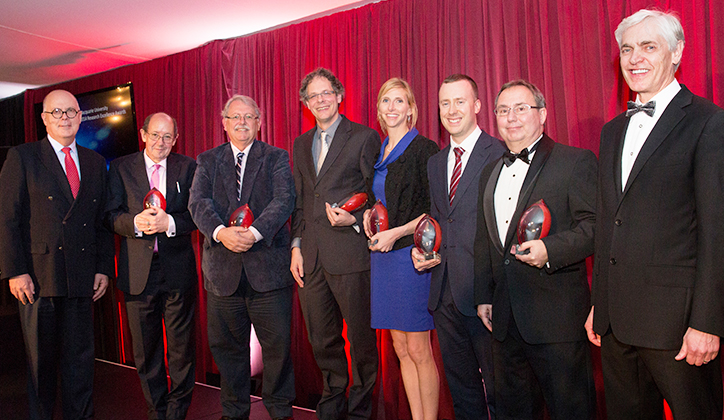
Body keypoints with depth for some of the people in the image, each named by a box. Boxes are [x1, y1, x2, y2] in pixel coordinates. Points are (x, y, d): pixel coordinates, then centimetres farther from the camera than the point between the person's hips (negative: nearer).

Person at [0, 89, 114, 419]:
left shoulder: (95, 162, 12)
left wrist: (103, 268, 6)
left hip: (82, 278, 3)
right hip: (38, 278, -3)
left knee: (80, 358, 10)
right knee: (40, 359, 10)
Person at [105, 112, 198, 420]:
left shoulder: (188, 167, 5)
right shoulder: (121, 168, 7)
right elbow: (110, 215, 0)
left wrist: (169, 222, -19)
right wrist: (136, 222, -19)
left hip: (178, 270, -1)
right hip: (138, 271, 1)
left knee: (181, 347, 6)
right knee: (145, 349, 11)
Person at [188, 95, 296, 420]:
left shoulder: (277, 158, 6)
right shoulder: (207, 161, 12)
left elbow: (284, 200, -9)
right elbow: (198, 202, -3)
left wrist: (255, 232, -24)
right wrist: (220, 231, -22)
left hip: (268, 264, -2)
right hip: (223, 268, 2)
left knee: (278, 342, 3)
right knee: (226, 344, 11)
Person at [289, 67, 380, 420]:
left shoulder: (364, 137, -1)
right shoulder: (301, 144, 16)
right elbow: (299, 200, 18)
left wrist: (354, 219, -17)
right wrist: (296, 246, 11)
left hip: (350, 254, -5)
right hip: (311, 258, 6)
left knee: (361, 338, 5)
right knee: (322, 339, 16)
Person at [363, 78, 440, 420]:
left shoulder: (424, 149, -6)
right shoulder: (379, 152, 15)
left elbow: (436, 209, -11)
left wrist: (395, 233, -16)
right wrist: (370, 213, 5)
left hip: (411, 255, -7)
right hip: (382, 256, 7)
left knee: (419, 351, 0)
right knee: (401, 349, 12)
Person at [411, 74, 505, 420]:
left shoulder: (499, 154, -8)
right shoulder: (435, 162, 15)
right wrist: (421, 249, 3)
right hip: (444, 291, 7)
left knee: (498, 388, 7)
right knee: (460, 386, 19)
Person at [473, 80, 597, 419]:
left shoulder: (576, 162, -3)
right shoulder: (490, 173, 16)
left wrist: (550, 249, -27)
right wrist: (483, 296, 14)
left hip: (557, 317, -6)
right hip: (505, 318, 6)